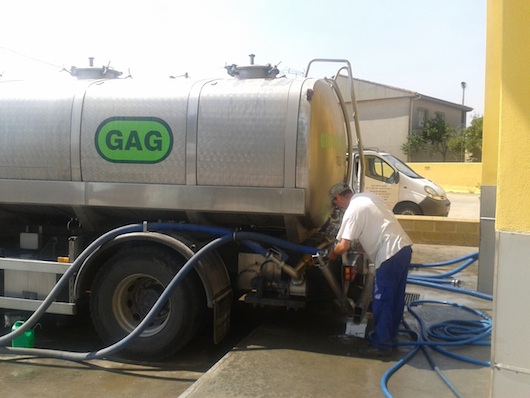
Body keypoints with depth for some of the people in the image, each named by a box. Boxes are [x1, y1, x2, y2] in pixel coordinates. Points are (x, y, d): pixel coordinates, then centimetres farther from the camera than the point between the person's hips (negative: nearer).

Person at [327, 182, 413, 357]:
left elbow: (343, 246, -13)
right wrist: (361, 247, 26)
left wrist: (332, 254, 7)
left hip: (389, 253, -10)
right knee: (395, 296, 21)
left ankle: (381, 345, 9)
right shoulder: (368, 197, 17)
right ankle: (390, 334, 35)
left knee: (381, 301, 1)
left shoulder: (353, 210, -10)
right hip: (404, 247, 10)